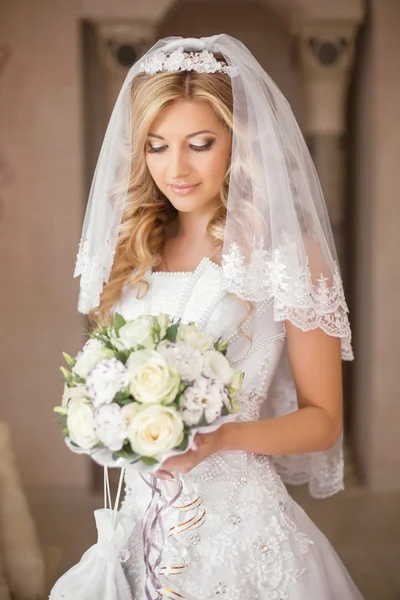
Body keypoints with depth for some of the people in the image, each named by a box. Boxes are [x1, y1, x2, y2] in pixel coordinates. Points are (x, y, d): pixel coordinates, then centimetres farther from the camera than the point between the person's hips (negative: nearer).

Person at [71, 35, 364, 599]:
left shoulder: (288, 253, -11)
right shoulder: (131, 251, 3)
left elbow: (323, 420, -7)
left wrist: (220, 437, -22)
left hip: (238, 521, -4)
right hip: (141, 515, 4)